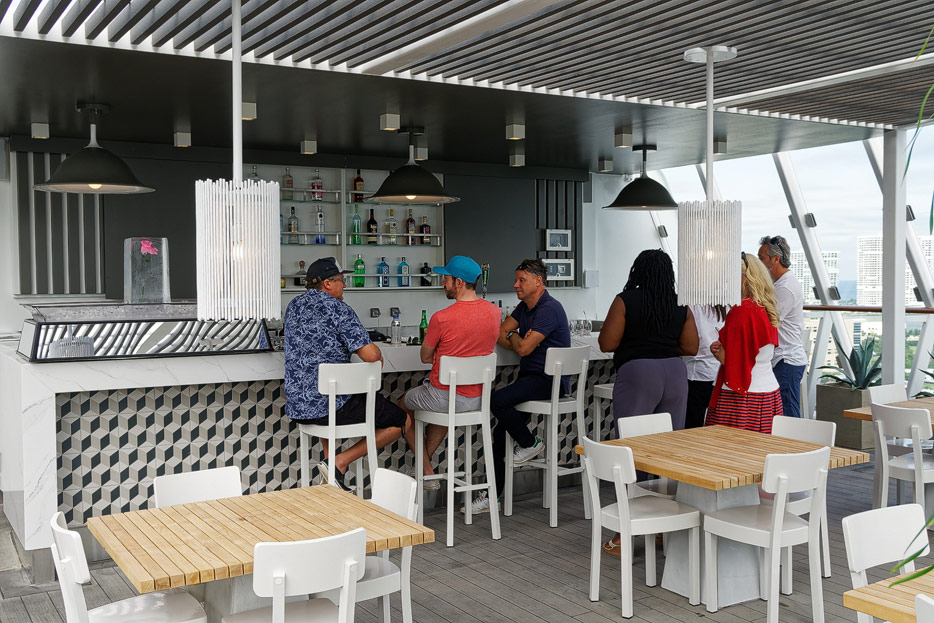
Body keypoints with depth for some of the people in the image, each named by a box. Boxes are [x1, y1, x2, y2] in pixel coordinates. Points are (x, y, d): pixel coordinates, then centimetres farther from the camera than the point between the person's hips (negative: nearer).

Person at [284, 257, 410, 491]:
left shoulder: (294, 306, 12)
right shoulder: (337, 308, -11)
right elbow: (372, 355, -20)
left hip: (296, 408, 8)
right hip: (332, 405, -8)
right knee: (401, 421, 4)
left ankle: (329, 469, 29)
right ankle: (339, 463, -3)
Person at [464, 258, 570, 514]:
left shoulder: (549, 309, -16)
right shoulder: (524, 306, 16)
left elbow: (523, 348, -21)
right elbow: (499, 334, 12)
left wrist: (514, 337, 1)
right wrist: (518, 341, -7)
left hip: (550, 379, -9)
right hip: (529, 376, 9)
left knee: (497, 400, -28)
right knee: (501, 430, -3)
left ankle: (530, 444, -2)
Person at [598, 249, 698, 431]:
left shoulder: (625, 300, -5)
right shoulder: (681, 306, 7)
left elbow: (606, 344, -7)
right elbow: (691, 348, 8)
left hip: (637, 374, -4)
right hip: (676, 372, 5)